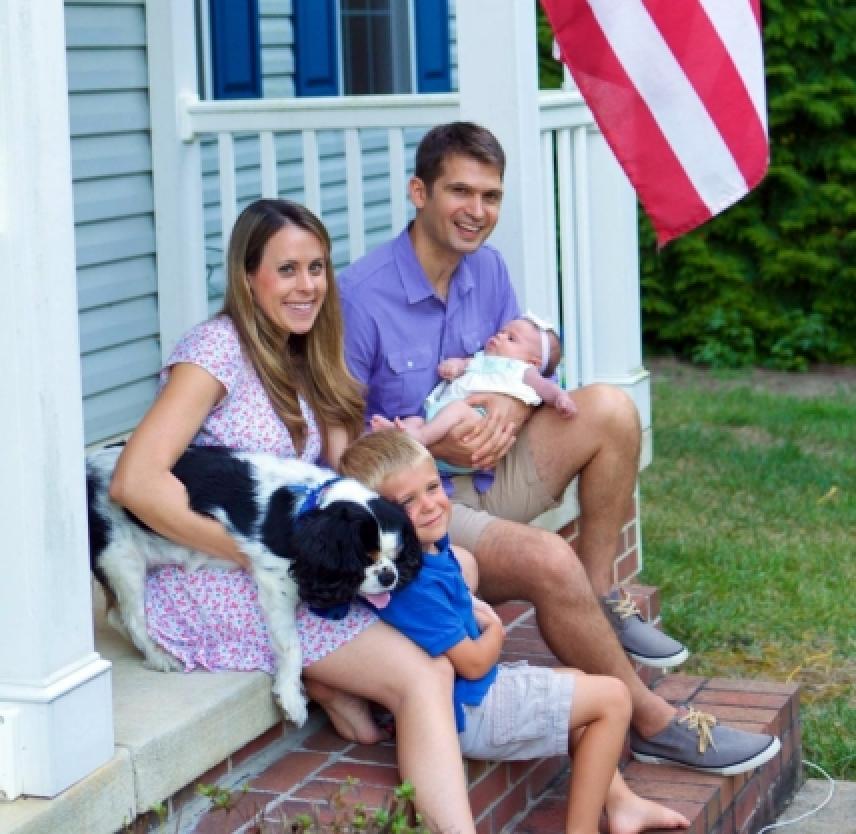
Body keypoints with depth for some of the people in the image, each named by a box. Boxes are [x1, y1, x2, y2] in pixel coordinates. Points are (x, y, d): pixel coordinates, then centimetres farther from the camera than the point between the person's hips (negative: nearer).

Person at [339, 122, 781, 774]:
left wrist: (513, 406, -15)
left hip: (483, 475, 8)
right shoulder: (361, 296, -18)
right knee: (549, 561, -30)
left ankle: (599, 600, -2)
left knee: (610, 409, -8)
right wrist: (433, 443, -29)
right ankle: (652, 722, -13)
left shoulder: (486, 269, 4)